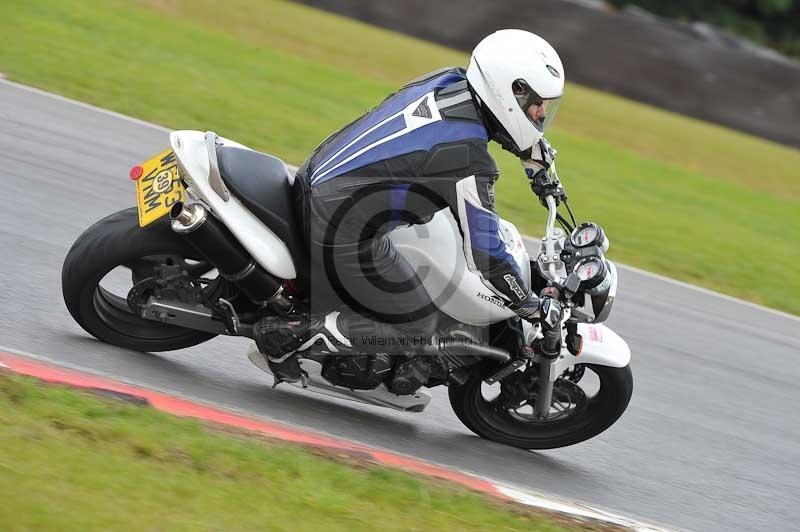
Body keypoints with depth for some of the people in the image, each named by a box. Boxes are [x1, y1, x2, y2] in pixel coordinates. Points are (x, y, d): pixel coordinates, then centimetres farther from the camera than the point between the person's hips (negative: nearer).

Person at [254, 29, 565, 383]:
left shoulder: (449, 80, 1)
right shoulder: (469, 162, -22)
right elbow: (481, 253, -17)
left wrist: (536, 149, 29)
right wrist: (535, 307, -5)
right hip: (344, 232, -9)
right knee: (416, 329, 2)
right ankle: (286, 335, -1)